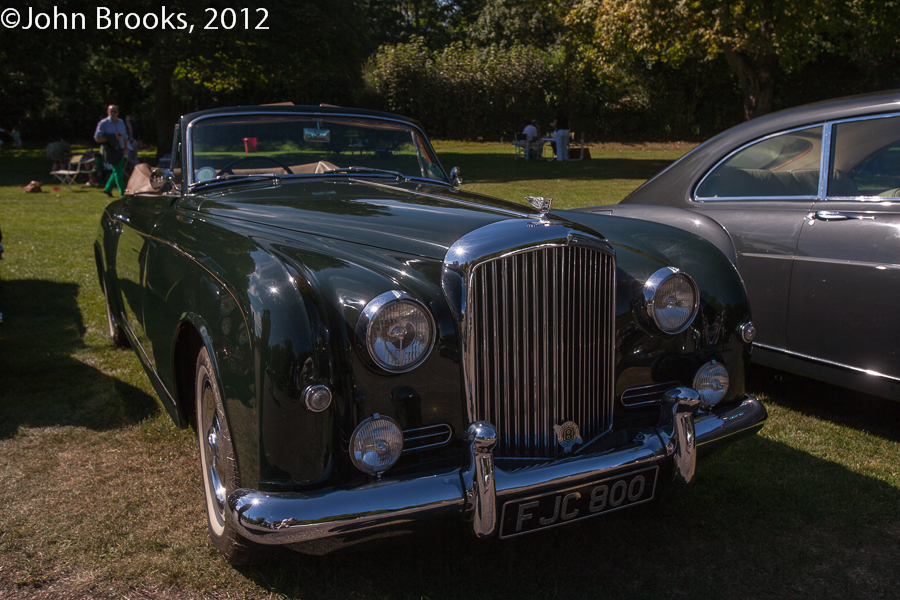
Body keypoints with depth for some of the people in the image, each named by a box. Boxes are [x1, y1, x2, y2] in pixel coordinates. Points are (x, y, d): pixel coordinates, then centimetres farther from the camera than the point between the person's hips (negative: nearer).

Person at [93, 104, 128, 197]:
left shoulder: (121, 122, 12)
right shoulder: (103, 123, -6)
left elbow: (125, 136, 21)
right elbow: (97, 138, -9)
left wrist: (124, 148, 4)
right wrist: (112, 137, -17)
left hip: (120, 150, 6)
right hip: (110, 151, -6)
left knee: (117, 171, 11)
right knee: (118, 172, -9)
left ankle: (107, 189, 30)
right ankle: (123, 194, -5)